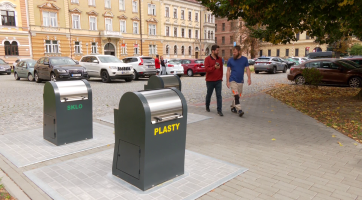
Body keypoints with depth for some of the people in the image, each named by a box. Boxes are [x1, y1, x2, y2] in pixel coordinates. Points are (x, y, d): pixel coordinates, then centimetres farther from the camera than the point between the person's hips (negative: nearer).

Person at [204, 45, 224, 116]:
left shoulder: (220, 59, 8)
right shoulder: (207, 59, -5)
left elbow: (221, 69, 13)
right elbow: (206, 69, -15)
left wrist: (221, 78, 11)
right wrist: (214, 67, -28)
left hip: (218, 81, 2)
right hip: (210, 81, -2)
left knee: (219, 95, -4)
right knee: (209, 94, 13)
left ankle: (219, 110, -2)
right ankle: (207, 106, 36)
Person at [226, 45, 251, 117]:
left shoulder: (244, 59, 2)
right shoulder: (230, 60, -1)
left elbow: (247, 69, 5)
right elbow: (228, 71, 3)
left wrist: (249, 78, -7)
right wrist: (227, 81, -2)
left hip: (240, 81, 3)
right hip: (233, 80, -3)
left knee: (238, 96, 10)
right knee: (236, 95, -15)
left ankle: (233, 107, 28)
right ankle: (239, 110, -17)